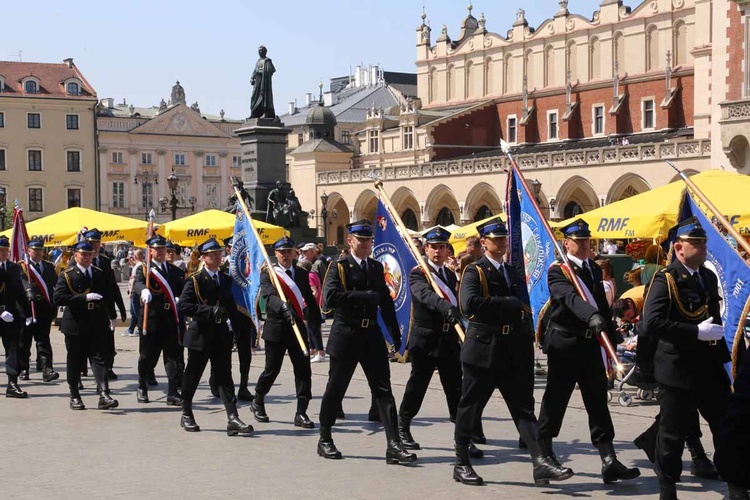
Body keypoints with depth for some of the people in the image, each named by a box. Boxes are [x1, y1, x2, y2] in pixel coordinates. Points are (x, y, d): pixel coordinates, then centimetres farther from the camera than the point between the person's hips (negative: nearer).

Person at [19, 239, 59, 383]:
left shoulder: (49, 267, 13)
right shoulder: (21, 267, 1)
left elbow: (55, 285, 10)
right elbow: (22, 281, -18)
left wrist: (54, 307, 2)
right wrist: (28, 290, -38)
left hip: (45, 310, 2)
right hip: (27, 309, -2)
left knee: (43, 340, -4)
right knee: (24, 341, 8)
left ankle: (47, 370, -12)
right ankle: (23, 369, 20)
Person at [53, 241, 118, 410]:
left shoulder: (101, 274, 12)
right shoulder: (67, 275, -2)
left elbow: (109, 296, 22)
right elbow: (58, 298, -15)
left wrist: (111, 317, 17)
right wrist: (84, 297, -21)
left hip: (97, 325, 2)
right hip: (75, 325, -2)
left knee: (100, 358, -8)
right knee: (75, 362, 6)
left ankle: (104, 396, -16)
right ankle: (75, 397, 18)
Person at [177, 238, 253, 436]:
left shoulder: (226, 279, 13)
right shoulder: (195, 280, -6)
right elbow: (183, 305, -18)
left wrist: (229, 313, 2)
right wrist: (210, 311, -24)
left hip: (221, 336, 5)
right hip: (200, 335, -4)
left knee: (225, 377, -1)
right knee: (192, 376, 7)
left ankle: (232, 418, -7)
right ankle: (186, 415, 22)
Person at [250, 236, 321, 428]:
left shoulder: (302, 274, 9)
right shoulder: (268, 273, -4)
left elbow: (310, 299, 14)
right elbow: (269, 295, -22)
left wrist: (316, 321, 11)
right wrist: (283, 307, -40)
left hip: (298, 326, 3)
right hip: (276, 328, -3)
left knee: (303, 370, -3)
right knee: (272, 369, 5)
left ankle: (301, 413, 1)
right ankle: (258, 403, 29)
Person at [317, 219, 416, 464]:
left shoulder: (377, 267, 13)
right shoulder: (339, 267, -4)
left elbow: (386, 302, 16)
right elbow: (330, 297, -20)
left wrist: (395, 333, 11)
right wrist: (364, 296, -20)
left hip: (372, 334, 5)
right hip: (346, 334, -5)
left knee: (383, 389, -2)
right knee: (335, 389, 5)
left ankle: (394, 445, -5)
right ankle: (325, 440, 21)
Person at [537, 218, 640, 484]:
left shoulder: (595, 269, 13)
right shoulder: (558, 271, -10)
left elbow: (602, 304, 16)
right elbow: (571, 297, -30)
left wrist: (612, 338, 13)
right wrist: (591, 316, -47)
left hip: (590, 344, 6)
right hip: (564, 344, -6)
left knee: (598, 402, 3)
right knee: (555, 400, 4)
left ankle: (609, 462, 1)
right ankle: (544, 454, 21)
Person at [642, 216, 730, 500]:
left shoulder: (709, 277, 12)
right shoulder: (665, 280, -12)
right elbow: (653, 323, -25)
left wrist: (718, 341, 14)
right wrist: (697, 332, -24)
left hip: (710, 368, 7)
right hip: (678, 370, -6)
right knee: (672, 434, 4)